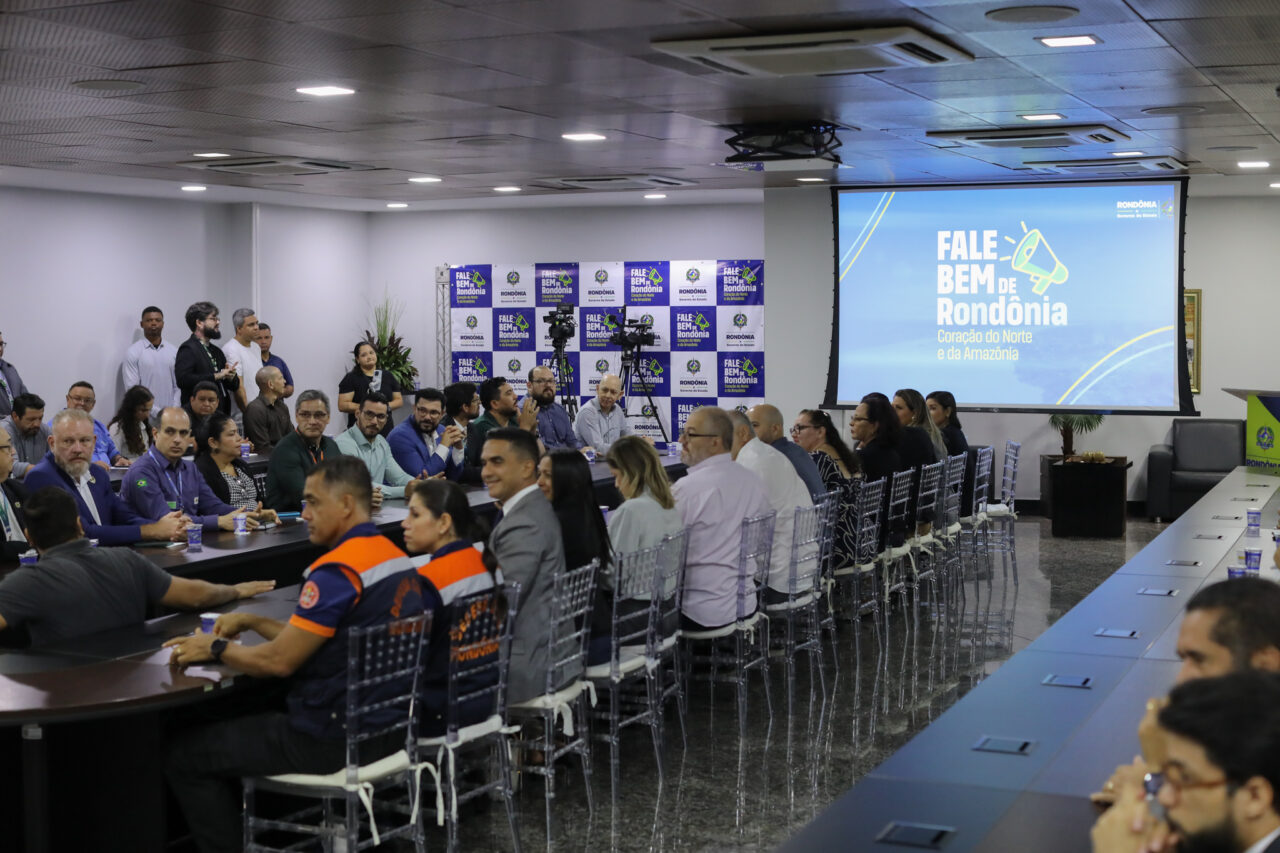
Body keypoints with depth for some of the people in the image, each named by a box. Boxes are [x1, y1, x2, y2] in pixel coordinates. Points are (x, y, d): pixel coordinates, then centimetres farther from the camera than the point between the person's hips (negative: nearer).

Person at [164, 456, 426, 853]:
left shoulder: (338, 570, -22)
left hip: (336, 738, -10)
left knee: (182, 754, 2)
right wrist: (251, 621, 13)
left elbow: (278, 661, -19)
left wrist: (216, 648, -4)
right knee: (246, 719, 31)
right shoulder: (396, 557, 7)